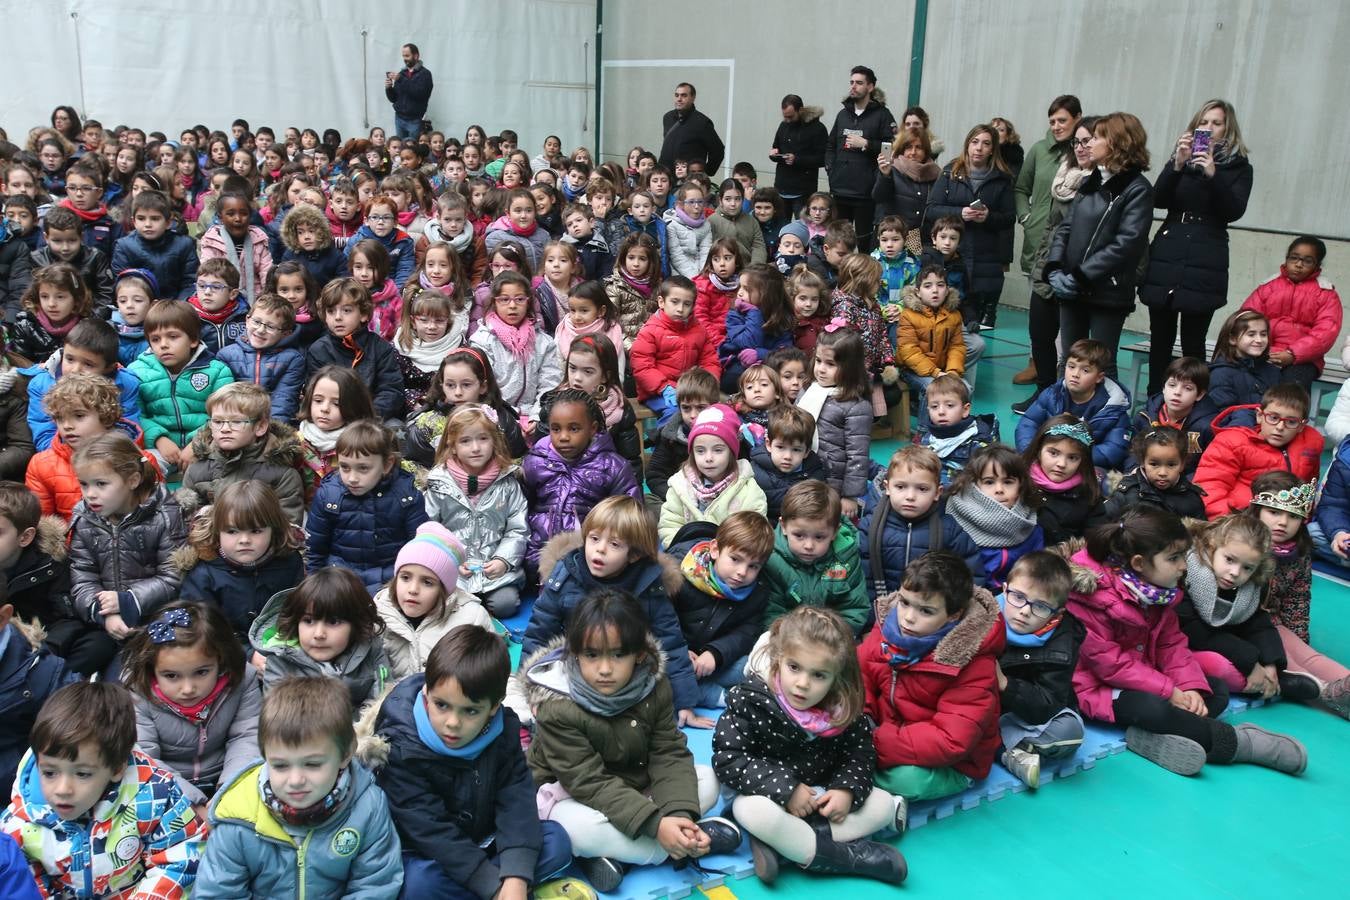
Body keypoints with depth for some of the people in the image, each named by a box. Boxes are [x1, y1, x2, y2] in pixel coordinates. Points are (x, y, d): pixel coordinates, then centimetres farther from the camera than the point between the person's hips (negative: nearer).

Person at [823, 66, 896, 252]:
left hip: (865, 192, -6)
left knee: (864, 240, -3)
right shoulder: (843, 114, 17)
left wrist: (865, 144, -14)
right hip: (840, 189, 6)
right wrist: (830, 167, 9)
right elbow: (830, 146, 24)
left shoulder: (881, 114, -1)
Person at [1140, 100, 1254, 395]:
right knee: (1160, 339, 4)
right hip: (1165, 259, 3)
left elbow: (1234, 211, -8)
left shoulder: (1239, 167, 6)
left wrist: (1213, 174, -20)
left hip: (1204, 264, -3)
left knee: (1192, 343, -4)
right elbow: (1158, 200, 0)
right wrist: (1177, 165, -15)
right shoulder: (1181, 158, 13)